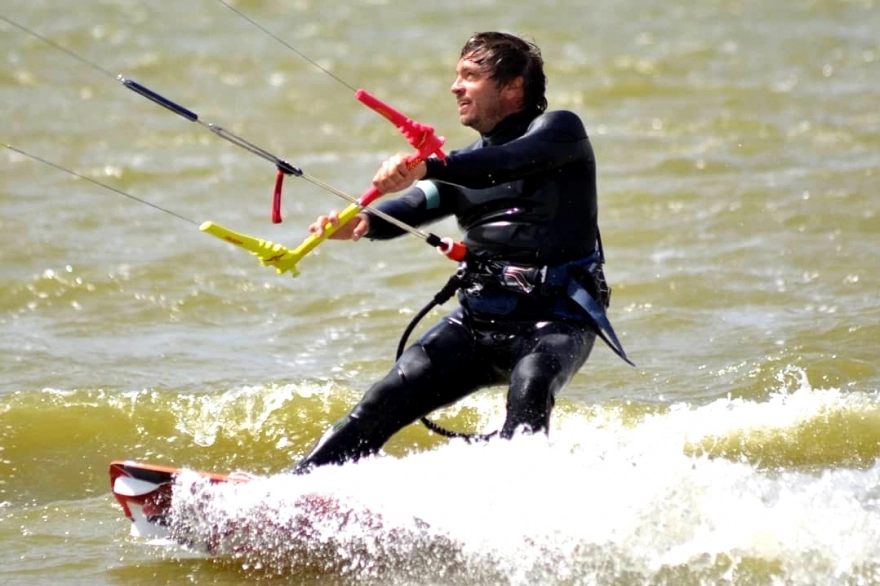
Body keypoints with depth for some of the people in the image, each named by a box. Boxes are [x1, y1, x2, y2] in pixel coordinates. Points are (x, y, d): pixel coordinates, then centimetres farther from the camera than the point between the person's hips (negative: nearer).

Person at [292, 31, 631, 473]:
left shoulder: (559, 130, -1)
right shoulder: (467, 164, 18)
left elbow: (506, 164, -23)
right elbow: (422, 204, -2)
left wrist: (427, 167, -39)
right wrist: (363, 222, -24)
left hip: (556, 320, -6)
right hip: (478, 317, 6)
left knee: (529, 391, -35)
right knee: (390, 398, -6)